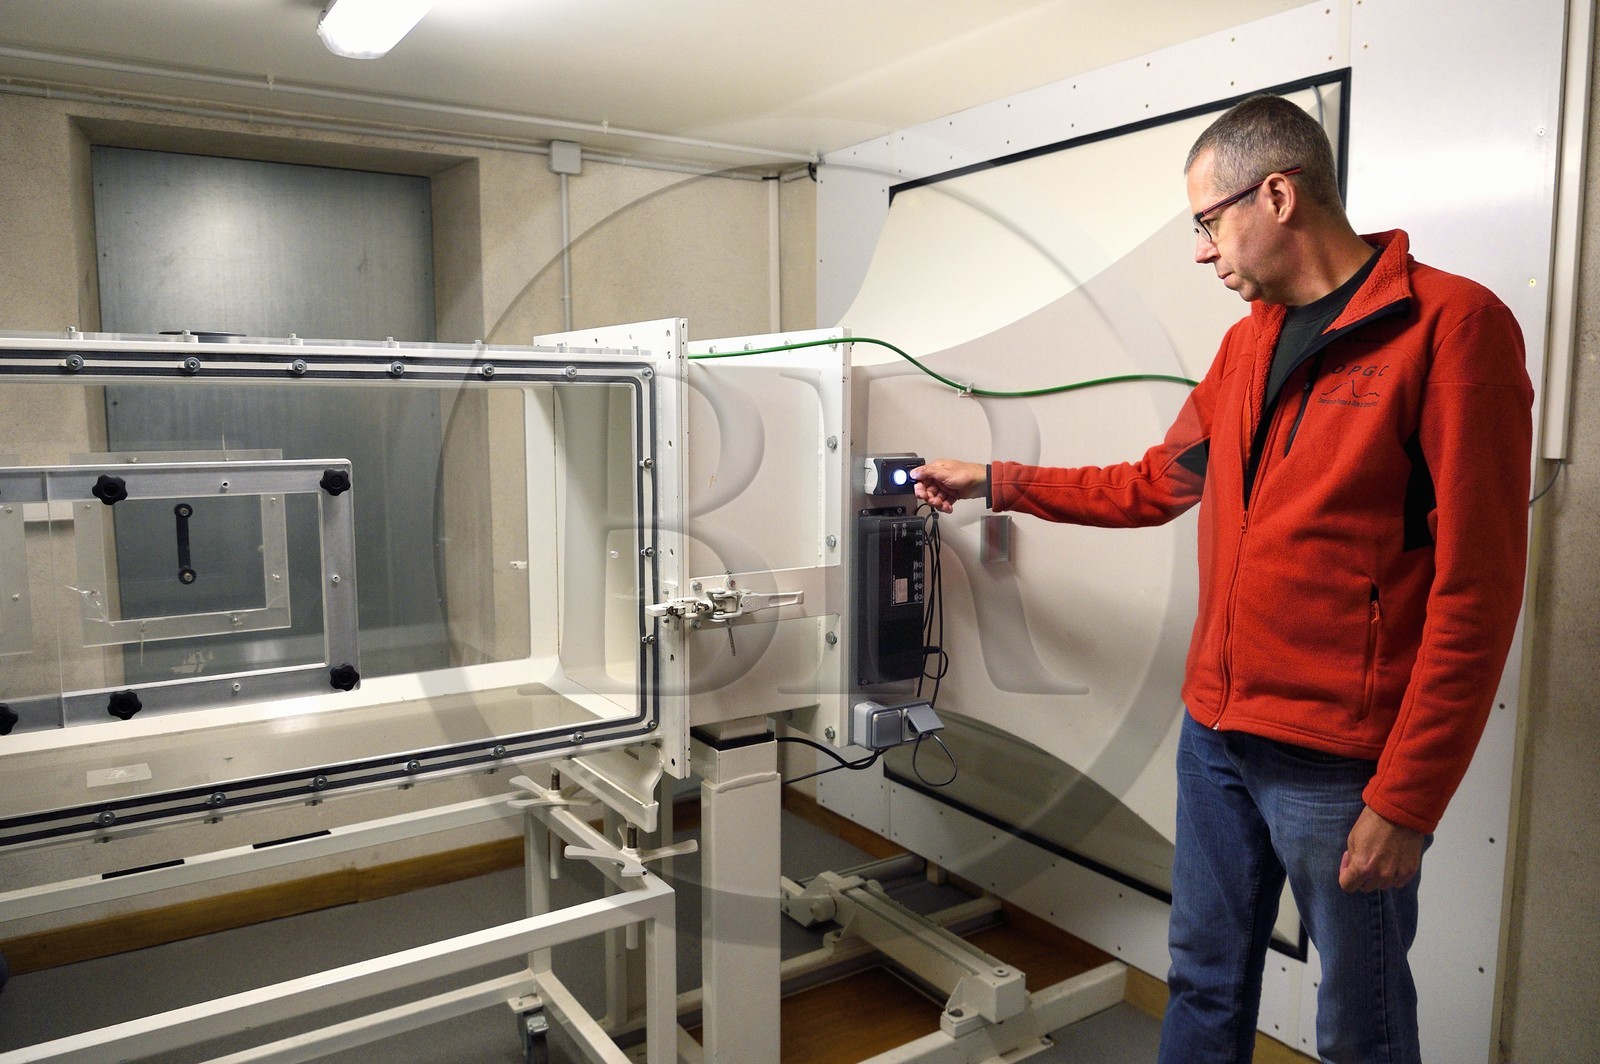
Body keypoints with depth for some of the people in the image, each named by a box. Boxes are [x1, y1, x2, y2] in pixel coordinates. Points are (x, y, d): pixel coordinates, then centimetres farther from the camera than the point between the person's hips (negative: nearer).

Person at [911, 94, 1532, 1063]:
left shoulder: (1452, 325, -12)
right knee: (1205, 984, 19)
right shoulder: (1249, 340, 11)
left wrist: (1405, 802, -16)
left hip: (1340, 763, -6)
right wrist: (992, 482, 20)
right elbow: (1155, 486, 21)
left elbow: (1475, 589, -16)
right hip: (1217, 732, 6)